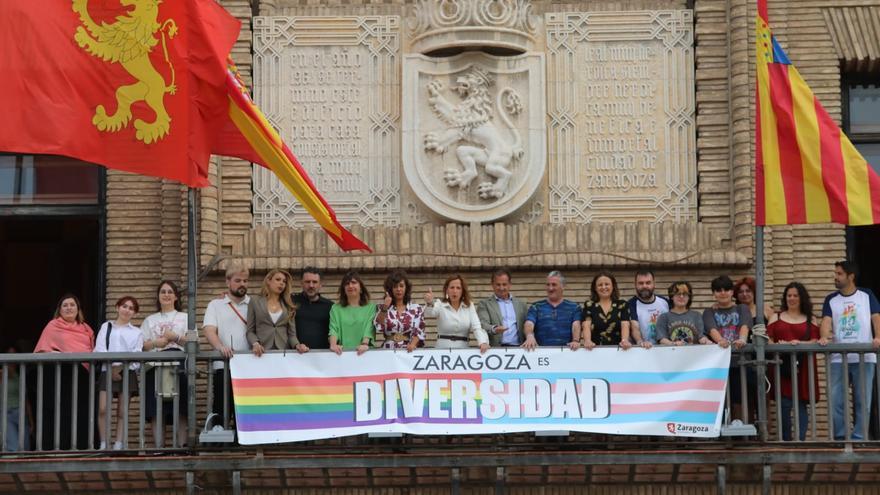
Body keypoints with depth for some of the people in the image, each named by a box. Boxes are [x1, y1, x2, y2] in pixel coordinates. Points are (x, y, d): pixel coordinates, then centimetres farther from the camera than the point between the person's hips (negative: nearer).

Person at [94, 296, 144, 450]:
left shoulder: (137, 332, 18)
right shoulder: (106, 327, 18)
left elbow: (136, 354, 3)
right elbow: (100, 349, 3)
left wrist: (120, 366, -13)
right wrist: (112, 366, -12)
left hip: (127, 372, 1)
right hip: (107, 371, -1)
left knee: (122, 412, -2)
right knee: (103, 409, -15)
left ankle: (118, 445, -2)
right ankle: (104, 444, -12)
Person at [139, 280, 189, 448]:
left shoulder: (184, 318, 17)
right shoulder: (150, 320, 20)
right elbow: (142, 345, 10)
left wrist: (175, 337, -10)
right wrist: (156, 343, -8)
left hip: (178, 367, -1)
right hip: (155, 367, 1)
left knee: (180, 411, -8)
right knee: (157, 412, -6)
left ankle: (181, 445, -10)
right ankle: (158, 447, -6)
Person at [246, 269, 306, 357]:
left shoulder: (288, 305, 12)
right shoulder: (255, 301, 7)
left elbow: (291, 333, 9)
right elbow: (250, 331, 6)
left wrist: (297, 345, -10)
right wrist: (255, 344, -13)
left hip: (283, 351, 1)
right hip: (262, 352, -1)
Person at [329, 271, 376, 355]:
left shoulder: (371, 307, 11)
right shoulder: (336, 308, 15)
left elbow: (369, 329, -2)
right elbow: (333, 329, 1)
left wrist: (365, 344, -20)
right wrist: (333, 345, -18)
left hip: (363, 352, -2)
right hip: (342, 352, 2)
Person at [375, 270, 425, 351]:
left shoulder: (416, 309, 8)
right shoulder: (383, 308, 11)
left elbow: (419, 332, 1)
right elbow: (379, 328, -2)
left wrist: (412, 344, -16)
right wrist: (384, 309, -12)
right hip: (388, 350, 0)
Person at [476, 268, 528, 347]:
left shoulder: (521, 304, 20)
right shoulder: (484, 304, 10)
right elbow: (483, 324, -4)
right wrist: (494, 329, -25)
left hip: (518, 348, 2)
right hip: (495, 349, -2)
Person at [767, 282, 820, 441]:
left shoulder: (810, 320, 14)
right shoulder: (776, 318, 15)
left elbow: (814, 342, 3)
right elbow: (769, 341, 6)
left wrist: (799, 343, -15)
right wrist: (778, 345, -15)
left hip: (802, 368, 0)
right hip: (782, 367, 0)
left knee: (801, 404, -3)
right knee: (784, 404, -6)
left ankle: (801, 439, -1)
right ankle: (786, 440, 1)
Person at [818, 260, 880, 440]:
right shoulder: (831, 299, 11)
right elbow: (826, 321, -2)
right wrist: (824, 337, -23)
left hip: (864, 358, -1)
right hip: (839, 359, 1)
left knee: (862, 400, 1)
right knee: (836, 401, -3)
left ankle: (859, 438, 7)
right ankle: (841, 437, 6)